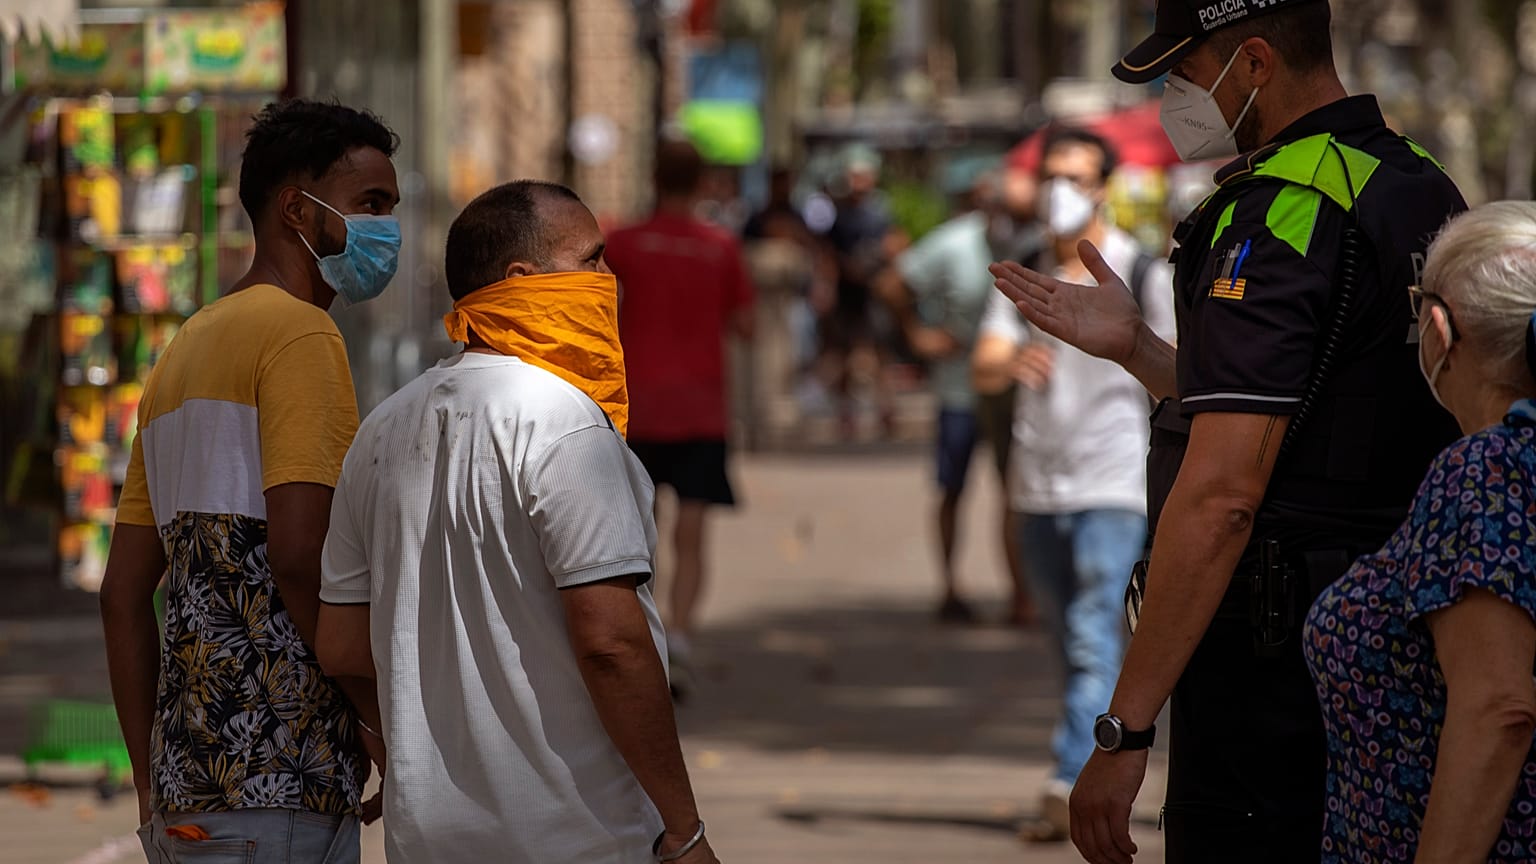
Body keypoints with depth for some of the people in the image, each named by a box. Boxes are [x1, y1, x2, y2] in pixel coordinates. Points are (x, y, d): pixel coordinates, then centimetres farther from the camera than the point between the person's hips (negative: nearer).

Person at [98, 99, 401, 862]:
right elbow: (300, 556, -19)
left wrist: (153, 793, 20)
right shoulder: (299, 334, -6)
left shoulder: (188, 348, 23)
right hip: (278, 787, -9)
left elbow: (123, 592, 21)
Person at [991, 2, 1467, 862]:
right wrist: (1133, 346, 19)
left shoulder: (1280, 214, -17)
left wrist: (1123, 733, -23)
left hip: (1275, 651, -10)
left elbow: (1222, 498, -23)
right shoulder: (1423, 189, 12)